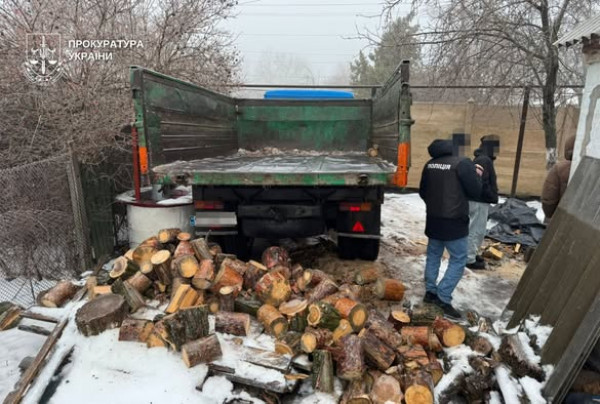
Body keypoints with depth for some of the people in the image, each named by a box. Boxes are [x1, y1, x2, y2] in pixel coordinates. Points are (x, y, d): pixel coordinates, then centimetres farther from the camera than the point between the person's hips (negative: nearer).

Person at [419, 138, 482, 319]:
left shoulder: (430, 164, 3)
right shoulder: (462, 163, -16)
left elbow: (422, 192, 13)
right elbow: (475, 191, -9)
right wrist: (476, 175, 10)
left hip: (433, 218, 6)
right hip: (454, 221, -6)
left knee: (433, 255, 17)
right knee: (458, 260, 3)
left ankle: (430, 292, 23)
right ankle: (443, 297, -2)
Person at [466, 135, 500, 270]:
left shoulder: (480, 159, 15)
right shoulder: (485, 160, -19)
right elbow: (483, 183, -24)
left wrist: (492, 196, 16)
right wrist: (493, 197, -13)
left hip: (477, 199, 11)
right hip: (480, 200, -11)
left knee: (475, 229, 19)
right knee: (477, 230, -3)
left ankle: (471, 254, 31)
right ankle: (470, 259, 5)